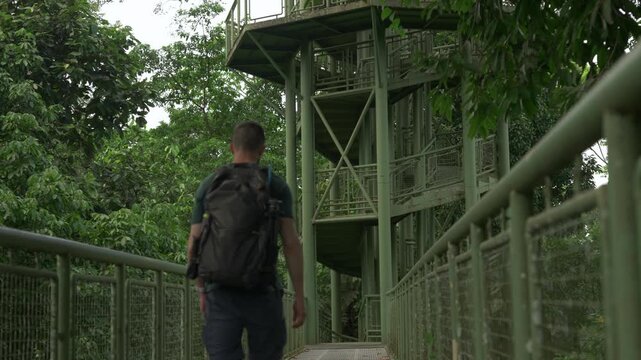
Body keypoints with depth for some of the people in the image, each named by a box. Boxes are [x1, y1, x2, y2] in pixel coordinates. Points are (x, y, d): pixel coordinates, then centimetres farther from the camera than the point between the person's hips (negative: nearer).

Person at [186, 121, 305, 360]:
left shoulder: (209, 185, 7)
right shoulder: (276, 186, 2)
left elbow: (193, 245, 6)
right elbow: (291, 243, -4)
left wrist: (202, 291, 16)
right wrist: (299, 296, -1)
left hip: (221, 294, 1)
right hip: (262, 293, -1)